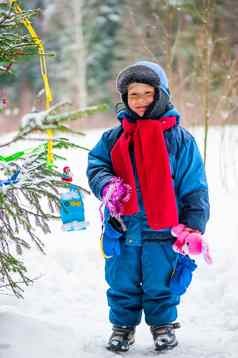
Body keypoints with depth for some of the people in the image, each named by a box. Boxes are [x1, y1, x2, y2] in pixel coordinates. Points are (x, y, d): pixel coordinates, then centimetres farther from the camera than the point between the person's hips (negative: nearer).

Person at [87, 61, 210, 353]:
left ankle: (163, 325, 31)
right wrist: (106, 184, -15)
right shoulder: (114, 138, 5)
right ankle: (123, 325, 30)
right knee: (122, 284, 11)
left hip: (162, 229, -2)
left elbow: (194, 188, -1)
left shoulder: (179, 139, -2)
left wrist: (193, 225, -8)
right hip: (122, 228, 2)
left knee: (160, 284, 11)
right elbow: (96, 164, 8)